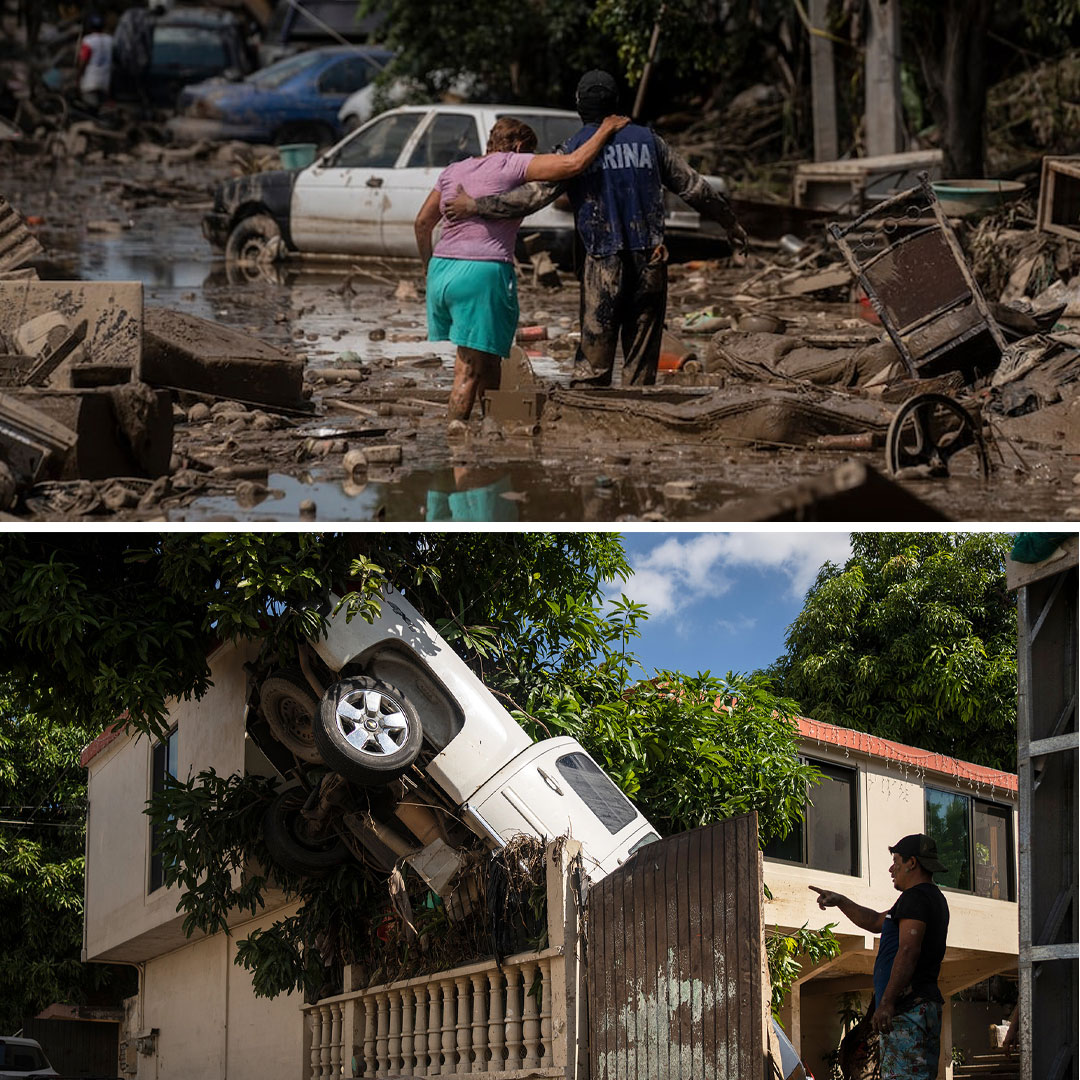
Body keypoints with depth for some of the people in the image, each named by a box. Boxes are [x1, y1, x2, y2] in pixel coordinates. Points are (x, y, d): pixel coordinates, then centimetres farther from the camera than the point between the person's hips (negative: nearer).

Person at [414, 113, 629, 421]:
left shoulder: (452, 171, 19)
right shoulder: (511, 165, -1)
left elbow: (422, 223, 23)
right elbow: (573, 163, -11)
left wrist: (430, 265, 36)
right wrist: (605, 130, 4)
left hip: (441, 269, 7)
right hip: (483, 272, -7)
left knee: (488, 361, 18)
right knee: (470, 370, -6)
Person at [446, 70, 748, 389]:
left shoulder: (576, 148, 0)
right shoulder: (647, 140, 10)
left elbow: (536, 194, -9)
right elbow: (693, 186, 16)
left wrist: (475, 206, -5)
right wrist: (730, 222, 30)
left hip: (603, 263, -2)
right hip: (650, 261, 2)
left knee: (593, 358, 1)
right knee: (642, 357, 7)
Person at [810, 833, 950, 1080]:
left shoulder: (915, 898, -9)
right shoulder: (935, 898, 24)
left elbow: (908, 951, -20)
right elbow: (876, 922, 36)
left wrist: (886, 1002, -24)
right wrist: (840, 901, 34)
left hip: (907, 1006, -11)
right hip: (929, 1003, 11)